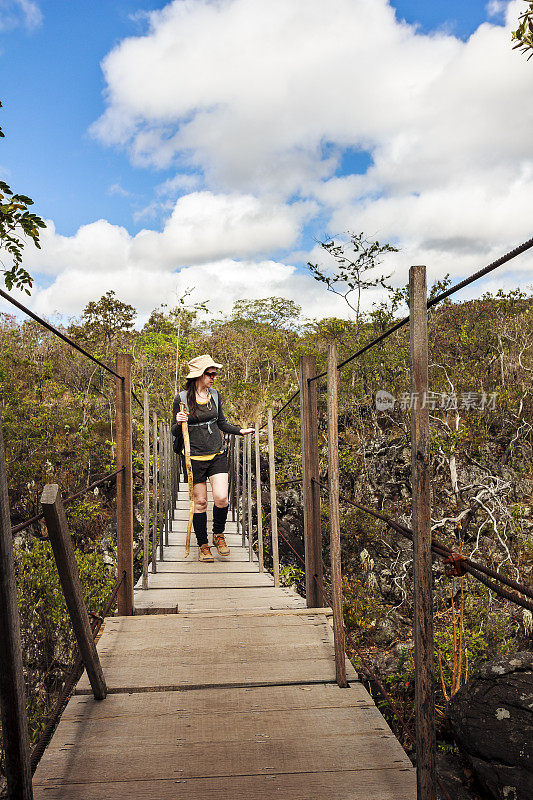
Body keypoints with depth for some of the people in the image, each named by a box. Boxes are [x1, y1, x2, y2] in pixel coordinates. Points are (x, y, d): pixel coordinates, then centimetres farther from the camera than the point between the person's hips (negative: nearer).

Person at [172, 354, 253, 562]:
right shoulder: (181, 399, -5)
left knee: (221, 498, -12)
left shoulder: (215, 395, 8)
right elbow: (175, 432, 1)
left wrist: (240, 431, 6)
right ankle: (203, 545, 18)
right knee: (200, 502, 2)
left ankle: (219, 534, 15)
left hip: (217, 455, 3)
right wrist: (179, 423, -20)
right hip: (195, 458, -3)